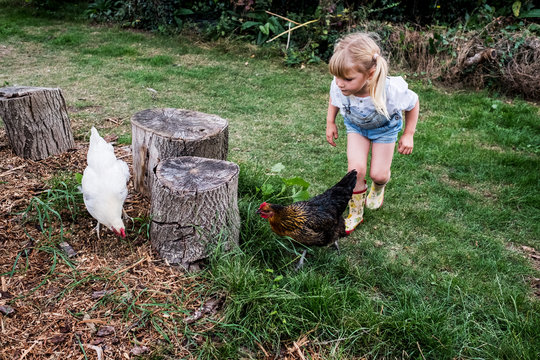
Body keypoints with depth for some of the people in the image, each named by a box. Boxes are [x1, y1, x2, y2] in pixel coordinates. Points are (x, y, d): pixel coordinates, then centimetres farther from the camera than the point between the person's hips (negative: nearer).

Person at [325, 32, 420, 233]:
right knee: (356, 169, -13)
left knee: (379, 174, -1)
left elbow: (413, 103, -18)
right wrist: (330, 123, -2)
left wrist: (408, 135, -13)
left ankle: (378, 188, 40)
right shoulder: (338, 87, -36)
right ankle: (355, 213, 10)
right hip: (355, 125, 2)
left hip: (385, 127, -1)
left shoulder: (392, 90, -43)